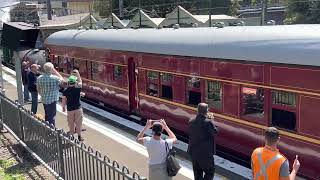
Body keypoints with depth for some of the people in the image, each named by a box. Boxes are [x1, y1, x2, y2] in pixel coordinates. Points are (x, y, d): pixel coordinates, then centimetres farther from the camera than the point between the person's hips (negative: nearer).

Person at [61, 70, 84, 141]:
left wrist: (63, 107, 14)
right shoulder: (77, 89, -11)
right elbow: (80, 82, 8)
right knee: (78, 123, 8)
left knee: (71, 124, 11)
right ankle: (79, 137, 15)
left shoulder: (65, 91, -8)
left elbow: (63, 100, -1)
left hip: (70, 109, 1)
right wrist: (77, 74, 16)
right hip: (78, 108, -1)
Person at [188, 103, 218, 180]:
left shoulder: (191, 121, -4)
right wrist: (212, 121, 3)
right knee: (210, 172, 12)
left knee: (197, 174, 19)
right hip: (205, 153, -6)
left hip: (193, 152, 6)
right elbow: (215, 132, -8)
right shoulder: (208, 122, -20)